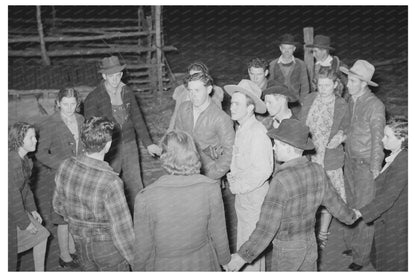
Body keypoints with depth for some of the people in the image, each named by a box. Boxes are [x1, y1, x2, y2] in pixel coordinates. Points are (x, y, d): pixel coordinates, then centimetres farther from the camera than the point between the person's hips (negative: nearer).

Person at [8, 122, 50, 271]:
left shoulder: (23, 158, 0)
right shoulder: (12, 162, -29)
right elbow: (12, 197, -25)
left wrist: (32, 209, 12)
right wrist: (25, 223, -15)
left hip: (18, 208, 9)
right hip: (9, 214, -9)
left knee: (41, 235, 15)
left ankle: (40, 272, 30)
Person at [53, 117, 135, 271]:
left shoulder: (65, 167, -14)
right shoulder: (110, 182, -33)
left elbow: (58, 204, 2)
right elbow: (121, 226, -25)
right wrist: (132, 256, -9)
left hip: (80, 242, 6)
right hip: (107, 246, -6)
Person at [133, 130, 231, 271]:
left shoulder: (145, 198, -26)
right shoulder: (210, 189, -22)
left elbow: (143, 248, -14)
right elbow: (219, 234, -9)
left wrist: (139, 269, 6)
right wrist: (224, 259, 11)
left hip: (164, 267, -1)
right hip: (202, 264, 2)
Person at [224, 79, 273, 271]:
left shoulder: (257, 133, -24)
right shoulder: (241, 129, 5)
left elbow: (263, 170, -26)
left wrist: (239, 186, -18)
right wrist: (233, 176, 3)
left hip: (255, 196, -9)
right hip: (243, 197, 9)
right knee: (243, 244, 22)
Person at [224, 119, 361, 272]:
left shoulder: (280, 181, -32)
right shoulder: (317, 171, -10)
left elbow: (267, 228, -30)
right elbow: (333, 201, 6)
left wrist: (243, 256, -22)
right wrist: (350, 216, 28)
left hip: (287, 250, -6)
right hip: (309, 243, 6)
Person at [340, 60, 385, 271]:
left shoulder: (375, 105, -17)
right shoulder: (351, 101, 4)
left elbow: (377, 139, -17)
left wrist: (375, 168, -16)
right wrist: (348, 156, 11)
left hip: (366, 165, -7)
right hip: (350, 162, 7)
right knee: (352, 205, 18)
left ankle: (362, 255, 16)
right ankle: (353, 243, 35)